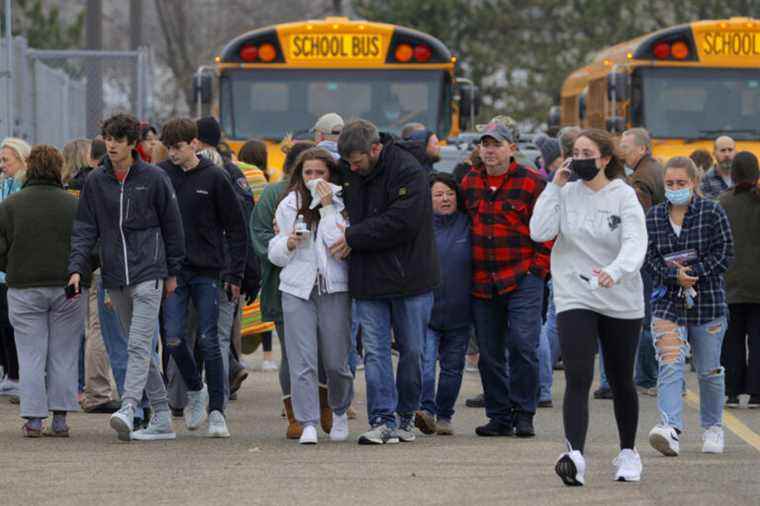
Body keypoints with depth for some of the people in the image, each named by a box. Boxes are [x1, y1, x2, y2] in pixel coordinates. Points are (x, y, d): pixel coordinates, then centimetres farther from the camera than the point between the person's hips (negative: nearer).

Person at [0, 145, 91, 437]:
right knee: (64, 356, 7)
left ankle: (33, 420, -1)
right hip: (69, 291, 1)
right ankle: (60, 419, 5)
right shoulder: (74, 206, -1)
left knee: (31, 357, 4)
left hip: (24, 289, -1)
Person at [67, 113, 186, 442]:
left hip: (148, 273, -5)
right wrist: (77, 268, -6)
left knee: (139, 345, -16)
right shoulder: (95, 181, 7)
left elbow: (172, 226, 4)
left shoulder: (153, 178, -1)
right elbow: (85, 229, 7)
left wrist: (172, 272, 5)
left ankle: (128, 409, -28)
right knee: (136, 347, 8)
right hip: (115, 278, 5)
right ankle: (161, 417, 14)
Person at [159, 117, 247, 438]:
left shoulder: (214, 178, -3)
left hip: (207, 272, -2)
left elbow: (236, 228, 1)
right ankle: (195, 390, 19)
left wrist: (235, 275, -4)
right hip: (172, 270, 2)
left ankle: (216, 411, 5)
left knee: (209, 341, -2)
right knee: (174, 339, -7)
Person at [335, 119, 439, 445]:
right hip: (368, 279, 4)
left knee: (412, 350, 6)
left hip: (409, 278, -4)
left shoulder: (409, 172, -14)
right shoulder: (348, 171, 5)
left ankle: (407, 415, 20)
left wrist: (354, 237, -17)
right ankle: (383, 421, -5)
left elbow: (402, 222, -22)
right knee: (375, 351, -4)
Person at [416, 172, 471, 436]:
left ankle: (444, 416, 19)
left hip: (458, 312, 2)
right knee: (425, 360, -16)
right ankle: (426, 409, -24)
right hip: (425, 308, -2)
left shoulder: (468, 225, 3)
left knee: (452, 367, 9)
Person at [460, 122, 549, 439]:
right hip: (482, 282, 5)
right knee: (489, 353, 6)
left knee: (522, 344, -12)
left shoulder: (531, 183, -2)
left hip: (523, 279, -5)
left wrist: (538, 267, -7)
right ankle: (499, 416, 14)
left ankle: (523, 414, -2)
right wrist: (468, 271, 15)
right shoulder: (468, 183, 11)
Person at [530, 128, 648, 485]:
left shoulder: (624, 197, -6)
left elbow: (635, 244, -19)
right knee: (577, 379, -16)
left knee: (621, 381, 13)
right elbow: (539, 232, -10)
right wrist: (555, 186, -11)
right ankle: (575, 455, -28)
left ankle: (628, 453, 32)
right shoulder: (566, 194, 1)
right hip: (574, 298, 0)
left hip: (621, 301, 0)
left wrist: (615, 271, -39)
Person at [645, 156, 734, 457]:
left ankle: (713, 427, 29)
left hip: (708, 302, -1)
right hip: (668, 302, 1)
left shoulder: (713, 213, -2)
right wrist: (675, 275, -16)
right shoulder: (654, 217, 6)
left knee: (709, 370, 10)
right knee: (670, 366, -16)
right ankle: (671, 429, -29)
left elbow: (724, 254, -6)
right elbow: (649, 257, 2)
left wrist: (692, 271, -16)